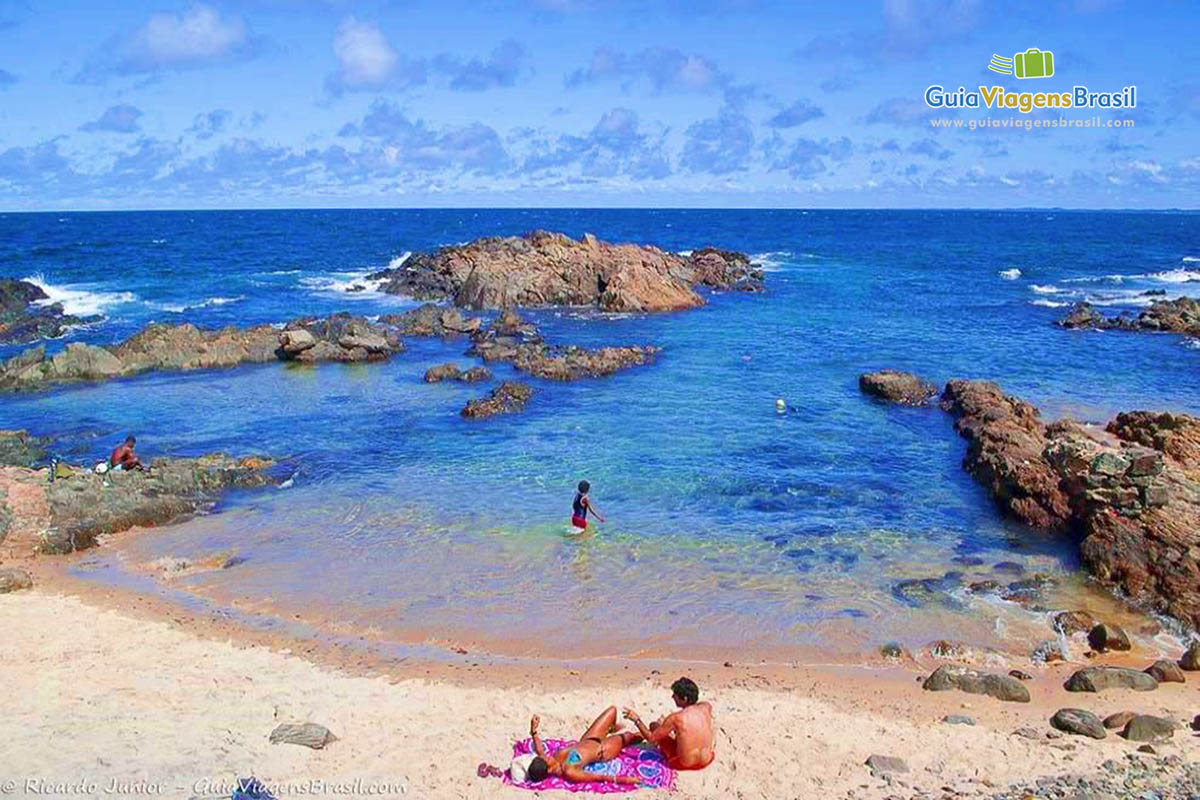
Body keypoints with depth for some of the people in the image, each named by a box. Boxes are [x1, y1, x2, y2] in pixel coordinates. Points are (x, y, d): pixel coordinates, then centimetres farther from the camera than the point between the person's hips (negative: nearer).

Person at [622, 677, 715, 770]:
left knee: (654, 726, 12)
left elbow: (651, 738, -12)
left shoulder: (675, 719, -24)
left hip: (684, 764, -4)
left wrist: (637, 720, -3)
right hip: (707, 761, 4)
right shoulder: (706, 707, -12)